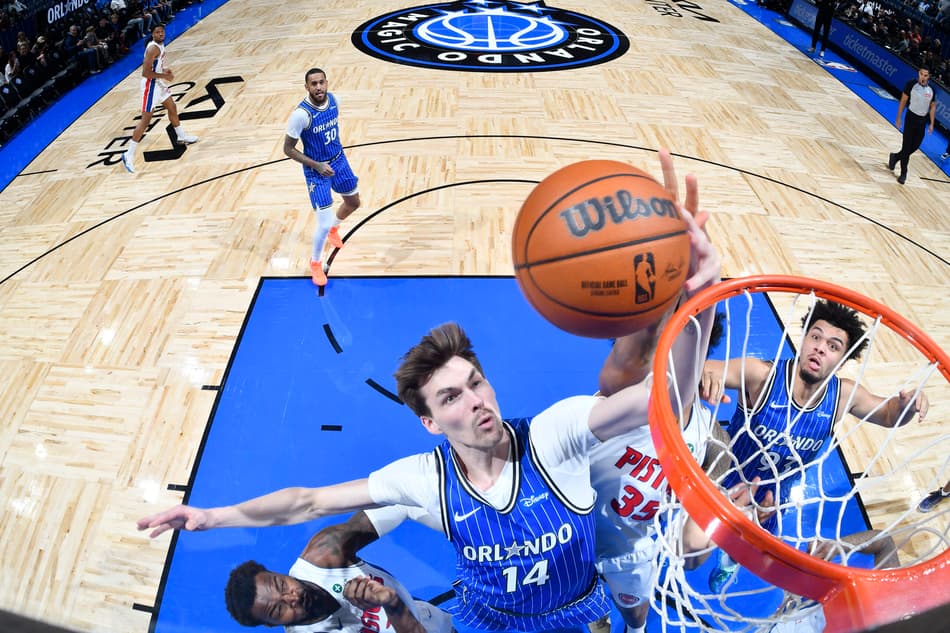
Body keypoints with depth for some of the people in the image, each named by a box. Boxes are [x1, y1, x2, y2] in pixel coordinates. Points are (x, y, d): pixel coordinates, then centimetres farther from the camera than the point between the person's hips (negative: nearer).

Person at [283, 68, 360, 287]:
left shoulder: (334, 100, -9)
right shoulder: (301, 114, -27)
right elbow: (288, 149, -19)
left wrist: (336, 150, 14)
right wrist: (317, 165, -25)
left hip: (339, 161, 7)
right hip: (316, 170, -6)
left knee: (354, 202, 24)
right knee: (324, 224, -10)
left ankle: (333, 229, 56)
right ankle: (315, 263, 18)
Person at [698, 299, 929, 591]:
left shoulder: (844, 395, -18)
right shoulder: (762, 374, -33)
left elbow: (889, 414, 0)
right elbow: (700, 370, -40)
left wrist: (907, 403, -24)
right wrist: (705, 376, -65)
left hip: (772, 500, 4)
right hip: (722, 487, -4)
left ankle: (728, 564, 65)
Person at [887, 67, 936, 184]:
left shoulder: (931, 90, 2)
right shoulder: (911, 85, -8)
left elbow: (933, 107, 9)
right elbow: (903, 101, -3)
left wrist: (931, 124, 5)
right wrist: (898, 118, -6)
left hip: (922, 121, 4)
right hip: (911, 118, -4)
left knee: (915, 147, 7)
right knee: (906, 147, -4)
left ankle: (895, 157, 33)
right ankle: (903, 174, 7)